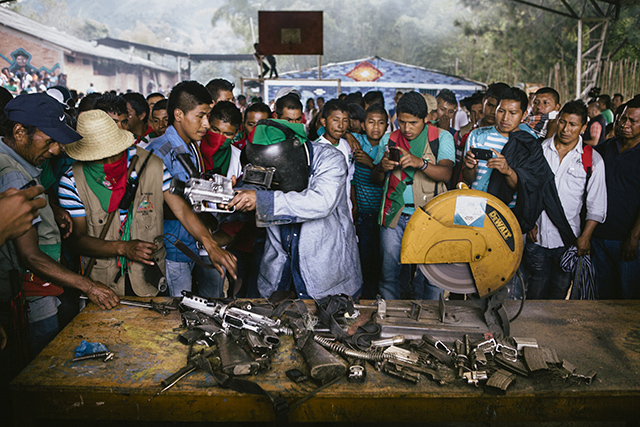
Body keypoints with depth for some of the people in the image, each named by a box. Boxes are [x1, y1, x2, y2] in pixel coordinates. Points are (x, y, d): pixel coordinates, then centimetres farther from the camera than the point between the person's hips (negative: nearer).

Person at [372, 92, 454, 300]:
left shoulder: (442, 137, 3)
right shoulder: (389, 140, 12)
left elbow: (446, 173, -12)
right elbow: (375, 179, 15)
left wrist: (420, 163, -29)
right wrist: (382, 167, -8)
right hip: (394, 215, 2)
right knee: (390, 270, 3)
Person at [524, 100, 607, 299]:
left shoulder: (593, 160, -1)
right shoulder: (539, 149, 3)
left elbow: (596, 206, 0)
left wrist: (585, 237, -7)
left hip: (568, 239, 0)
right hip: (537, 236, 1)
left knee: (559, 291, 9)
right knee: (535, 291, 6)